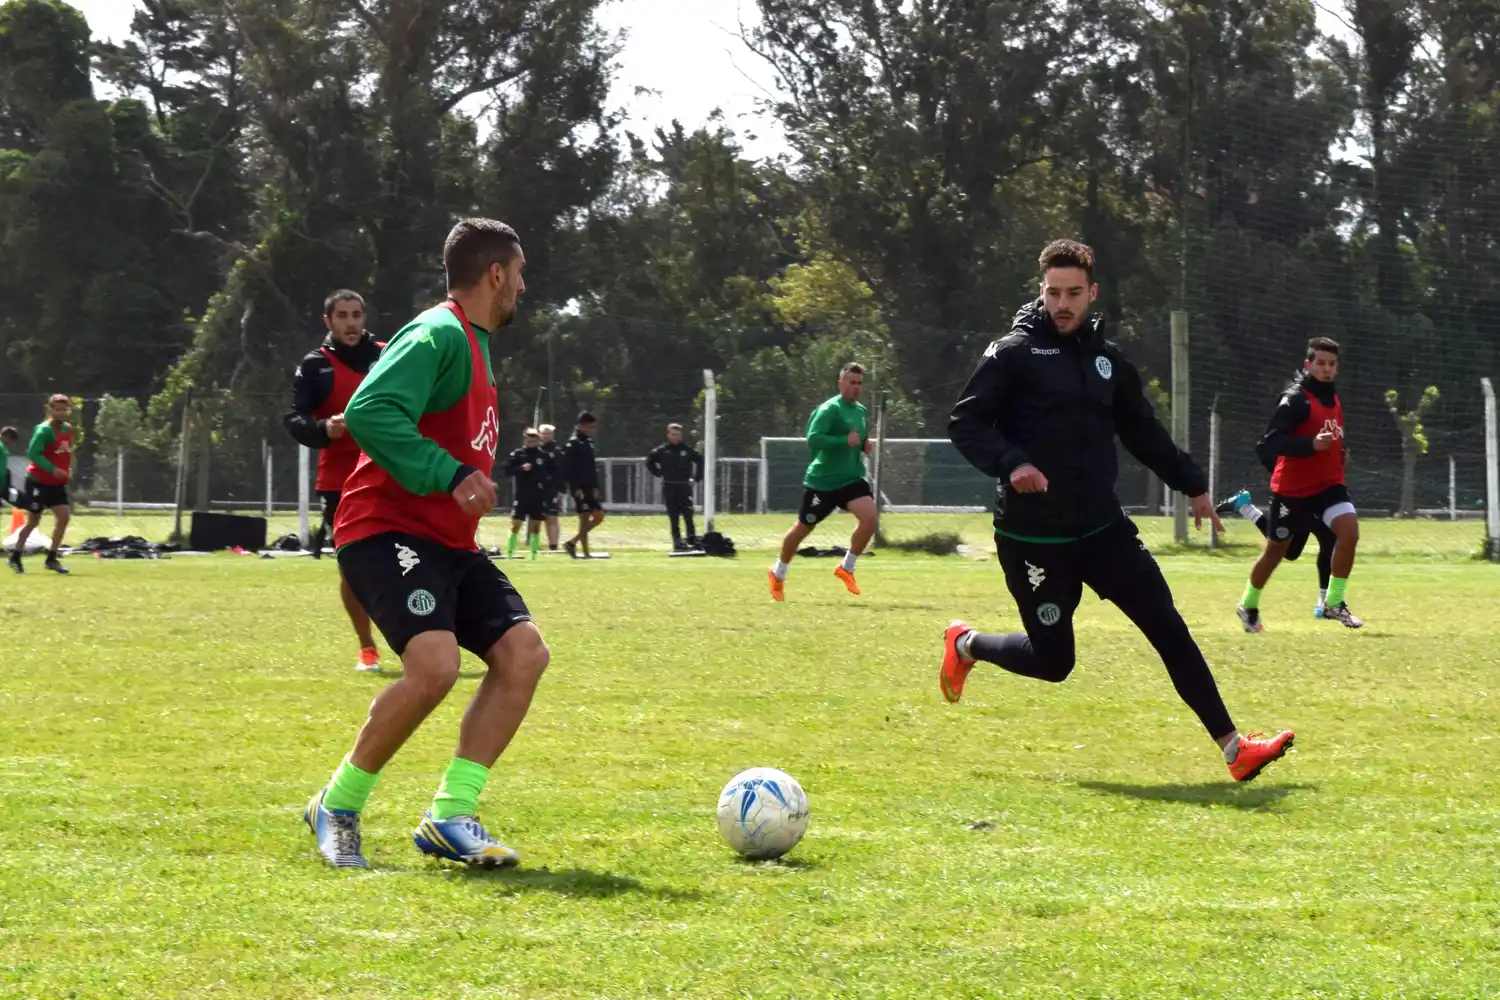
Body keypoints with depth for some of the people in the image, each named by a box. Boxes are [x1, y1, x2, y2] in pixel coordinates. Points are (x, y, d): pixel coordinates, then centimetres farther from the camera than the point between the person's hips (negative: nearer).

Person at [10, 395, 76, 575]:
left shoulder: (68, 429, 8)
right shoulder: (44, 430, -16)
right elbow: (33, 453, -24)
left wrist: (68, 470, 6)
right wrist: (53, 469, -28)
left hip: (57, 483, 7)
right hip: (38, 481, -7)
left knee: (64, 516, -3)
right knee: (33, 521, -3)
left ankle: (51, 559, 6)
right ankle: (15, 558, 10)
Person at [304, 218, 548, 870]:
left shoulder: (474, 344, 20)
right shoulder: (439, 336, -12)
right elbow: (368, 411, -26)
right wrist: (450, 475, -27)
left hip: (448, 541, 10)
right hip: (387, 530, -10)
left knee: (524, 650, -5)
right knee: (435, 662, -27)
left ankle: (450, 817, -4)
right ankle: (337, 809, -8)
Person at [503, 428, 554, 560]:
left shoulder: (544, 456, 5)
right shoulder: (517, 454, 1)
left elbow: (552, 473, 10)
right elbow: (507, 470, -4)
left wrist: (546, 482, -7)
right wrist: (521, 468, -18)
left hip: (539, 497, 2)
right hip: (522, 496, -2)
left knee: (536, 526, 5)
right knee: (516, 524, -4)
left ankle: (534, 554, 12)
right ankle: (509, 553, 3)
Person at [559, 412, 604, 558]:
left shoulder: (588, 442, 14)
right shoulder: (573, 443, -12)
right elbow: (567, 468, -17)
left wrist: (595, 487, 14)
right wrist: (576, 488, -20)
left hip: (589, 487, 9)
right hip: (580, 488, -9)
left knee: (598, 515, 7)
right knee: (585, 518, -5)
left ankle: (572, 542, 15)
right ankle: (585, 553, 1)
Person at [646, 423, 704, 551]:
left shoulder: (688, 449, 2)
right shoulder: (662, 450, 4)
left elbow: (700, 461, 12)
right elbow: (649, 462, 16)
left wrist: (695, 478, 5)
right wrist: (659, 473, 5)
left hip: (685, 487, -1)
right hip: (669, 487, 1)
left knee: (688, 514, -13)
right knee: (673, 517, 3)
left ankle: (692, 540, -15)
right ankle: (677, 542, 7)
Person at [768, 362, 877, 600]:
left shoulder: (861, 411, 9)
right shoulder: (830, 409, -16)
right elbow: (813, 439, -27)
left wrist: (864, 445, 3)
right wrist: (846, 441, -30)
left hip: (852, 478, 6)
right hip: (822, 481, -6)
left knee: (870, 515, -18)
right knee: (803, 527, 6)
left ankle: (846, 568, -2)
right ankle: (777, 574, 30)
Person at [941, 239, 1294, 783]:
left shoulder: (1106, 358, 10)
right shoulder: (1014, 353, -9)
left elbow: (1144, 432, 21)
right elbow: (965, 424, -12)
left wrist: (1193, 485, 21)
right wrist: (1010, 464, -27)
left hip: (1101, 528, 5)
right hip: (1032, 536, -5)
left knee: (1168, 627, -3)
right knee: (1052, 660, 1)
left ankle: (1234, 748, -2)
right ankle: (965, 645, 30)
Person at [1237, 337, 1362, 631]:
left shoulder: (1334, 399, 10)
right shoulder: (1296, 399, -16)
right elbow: (1269, 443, -27)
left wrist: (1339, 453, 12)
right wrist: (1311, 445, -36)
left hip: (1328, 483, 6)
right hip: (1293, 488, -6)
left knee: (1349, 529, -19)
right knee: (1276, 550, 8)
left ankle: (1334, 603, -8)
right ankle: (1248, 606, 31)